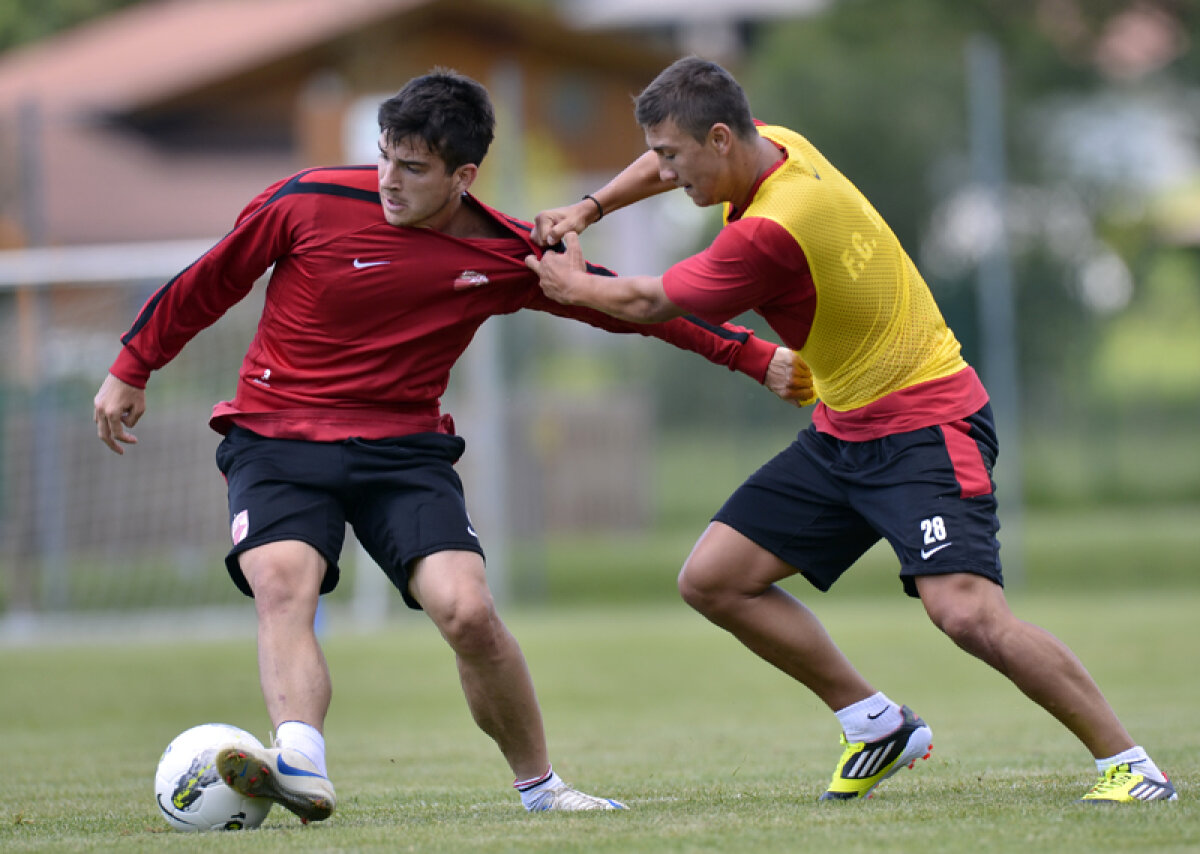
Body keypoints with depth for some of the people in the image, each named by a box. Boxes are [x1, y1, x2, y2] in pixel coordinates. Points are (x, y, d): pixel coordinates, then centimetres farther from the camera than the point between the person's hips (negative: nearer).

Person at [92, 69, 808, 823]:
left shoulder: (507, 255, -3)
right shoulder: (310, 203, -9)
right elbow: (209, 282, 6)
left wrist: (752, 356, 5)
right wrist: (132, 370, 15)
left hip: (404, 447, 1)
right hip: (277, 440, -1)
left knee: (467, 611, -18)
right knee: (282, 583, -29)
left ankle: (539, 785, 2)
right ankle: (301, 766, -47)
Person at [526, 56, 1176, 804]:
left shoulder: (768, 233, -26)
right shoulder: (775, 147, 0)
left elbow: (651, 304, -10)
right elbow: (670, 165, 26)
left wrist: (576, 285, 8)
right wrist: (588, 209, 16)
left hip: (924, 422, -10)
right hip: (842, 430, 10)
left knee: (966, 611, -27)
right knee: (712, 579, 3)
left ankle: (1127, 763, -16)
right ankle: (879, 726, 13)